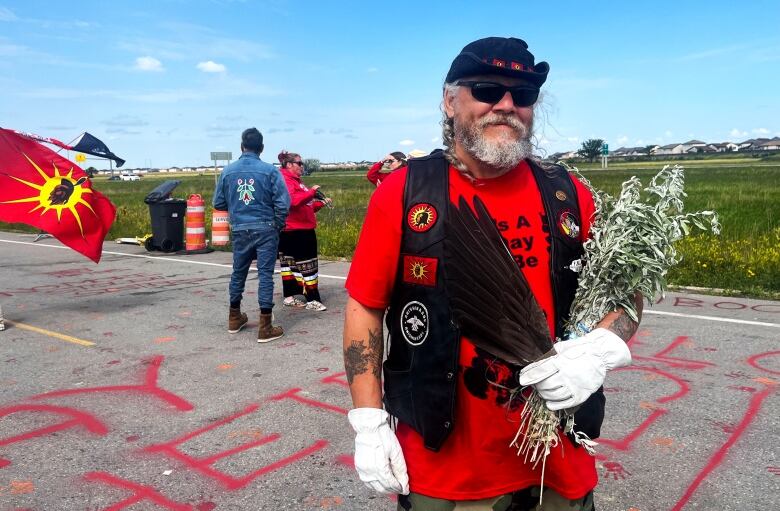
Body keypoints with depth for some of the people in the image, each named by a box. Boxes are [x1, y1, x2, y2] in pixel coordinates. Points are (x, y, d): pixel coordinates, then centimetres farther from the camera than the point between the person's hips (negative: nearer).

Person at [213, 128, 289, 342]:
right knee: (265, 274, 0)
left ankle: (235, 318, 33)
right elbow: (283, 203, -12)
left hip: (240, 231, 3)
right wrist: (278, 225, 5)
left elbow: (218, 203, 8)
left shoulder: (228, 171, 1)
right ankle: (265, 327, 2)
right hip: (265, 230, -3)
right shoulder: (269, 170, -8)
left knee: (238, 273, 18)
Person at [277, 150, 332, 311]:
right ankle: (312, 300, -3)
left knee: (291, 262, 13)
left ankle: (290, 297, 20)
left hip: (303, 229, 10)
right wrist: (311, 192, -23)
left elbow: (306, 206, 23)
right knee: (306, 264, -8)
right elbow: (292, 200, -29)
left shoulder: (296, 181, 19)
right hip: (295, 230, -10)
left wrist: (321, 203, 11)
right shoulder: (285, 180, -12)